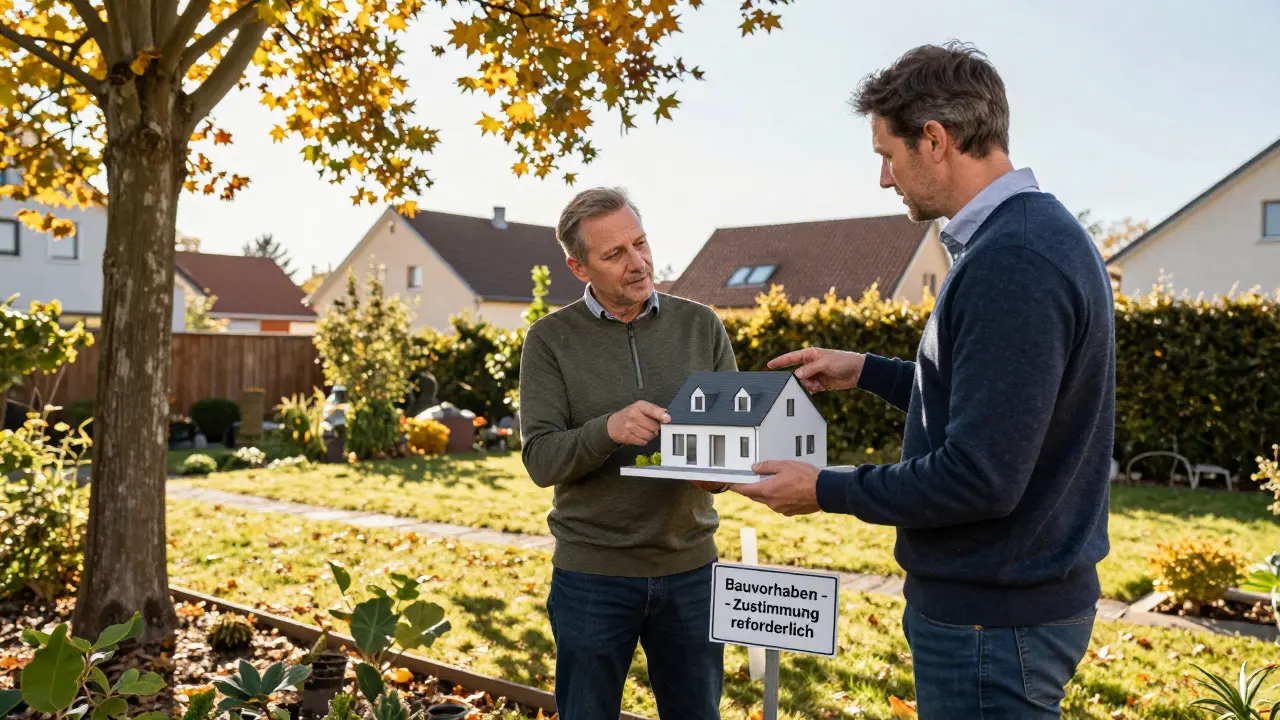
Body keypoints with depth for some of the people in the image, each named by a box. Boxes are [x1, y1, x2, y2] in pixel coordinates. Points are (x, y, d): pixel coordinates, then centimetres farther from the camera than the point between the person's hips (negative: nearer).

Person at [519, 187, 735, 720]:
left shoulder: (701, 326, 2)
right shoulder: (551, 340, -4)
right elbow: (541, 460, -10)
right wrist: (608, 430, -28)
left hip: (689, 567, 2)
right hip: (592, 574, -2)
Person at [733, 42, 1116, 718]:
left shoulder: (1009, 265, -25)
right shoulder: (1039, 231, 8)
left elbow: (980, 478, -27)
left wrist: (827, 491, -15)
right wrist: (867, 371, 18)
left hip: (993, 618, -10)